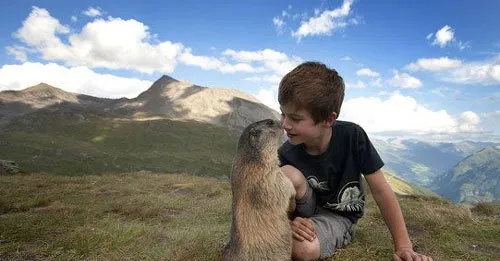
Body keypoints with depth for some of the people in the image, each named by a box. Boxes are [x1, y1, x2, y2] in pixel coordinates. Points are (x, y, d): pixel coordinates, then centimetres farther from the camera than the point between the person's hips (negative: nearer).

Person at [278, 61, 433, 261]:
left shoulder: (352, 136, -23)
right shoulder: (286, 155, -21)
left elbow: (381, 192, -16)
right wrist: (290, 223, -34)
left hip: (338, 215, -1)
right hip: (302, 213, 2)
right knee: (288, 175, -33)